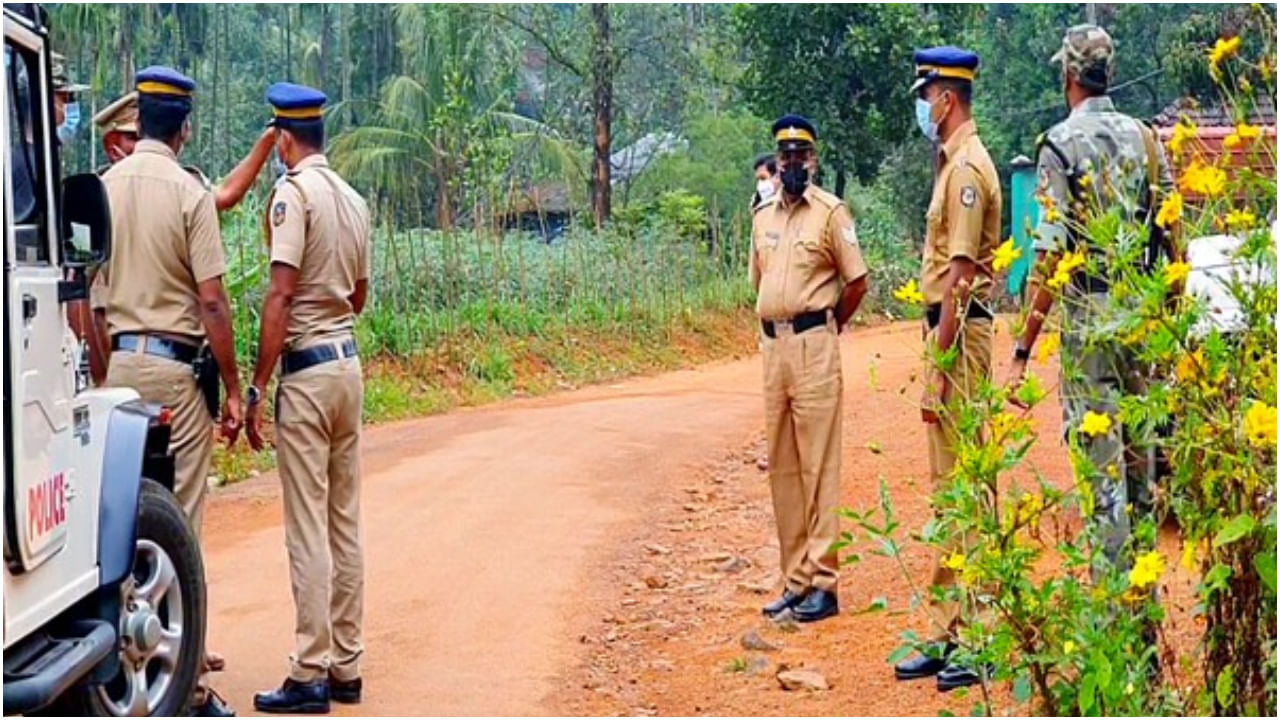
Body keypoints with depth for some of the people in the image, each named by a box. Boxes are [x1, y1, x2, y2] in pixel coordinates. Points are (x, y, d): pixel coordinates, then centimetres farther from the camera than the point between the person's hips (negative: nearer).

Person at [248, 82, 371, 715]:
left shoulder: (293, 191, -11)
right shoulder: (353, 198, 11)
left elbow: (280, 294, -18)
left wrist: (258, 388, -17)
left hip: (307, 369, -8)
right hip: (348, 361, 8)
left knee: (308, 529, -5)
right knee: (344, 522, 11)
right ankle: (345, 666, 16)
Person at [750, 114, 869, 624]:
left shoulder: (830, 212, -4)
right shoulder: (763, 216, 15)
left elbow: (857, 282, -3)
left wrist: (823, 328, 6)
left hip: (814, 345, -6)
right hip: (772, 345, 7)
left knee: (818, 464, -6)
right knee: (781, 465, 8)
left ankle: (822, 582, -4)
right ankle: (795, 579, 15)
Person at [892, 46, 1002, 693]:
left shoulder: (966, 167, -14)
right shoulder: (954, 162, 18)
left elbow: (959, 277, -19)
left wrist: (938, 369, -21)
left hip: (959, 334, -11)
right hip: (952, 330, 11)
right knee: (950, 486, 13)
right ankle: (950, 633, 21)